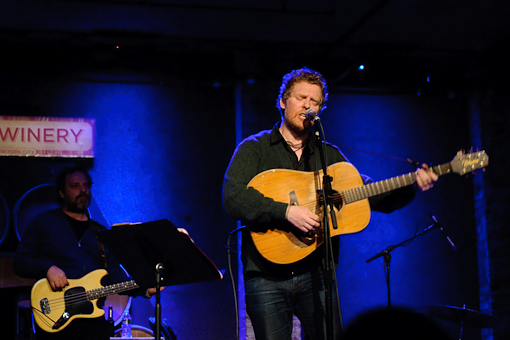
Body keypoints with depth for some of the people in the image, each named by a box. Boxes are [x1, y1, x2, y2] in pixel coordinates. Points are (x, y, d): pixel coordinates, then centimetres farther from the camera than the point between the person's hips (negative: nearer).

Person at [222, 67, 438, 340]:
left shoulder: (330, 156, 17)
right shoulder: (254, 149, 4)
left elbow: (374, 196, 13)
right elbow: (232, 199, -12)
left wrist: (413, 186, -4)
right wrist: (287, 212, -22)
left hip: (315, 273, 3)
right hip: (267, 275, -3)